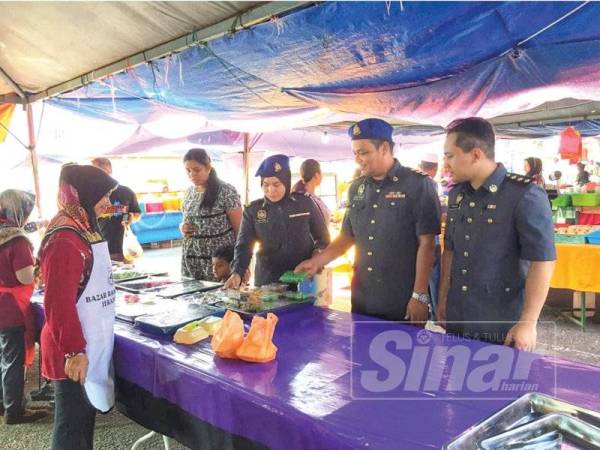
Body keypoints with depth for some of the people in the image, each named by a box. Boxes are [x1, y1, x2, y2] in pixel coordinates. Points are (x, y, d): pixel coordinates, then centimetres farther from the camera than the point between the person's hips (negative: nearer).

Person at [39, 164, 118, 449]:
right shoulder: (64, 239, -22)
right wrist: (73, 350, -21)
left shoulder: (84, 229, 9)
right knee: (72, 422, 5)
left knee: (86, 414, 20)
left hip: (90, 342, 9)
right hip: (75, 350, -9)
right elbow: (58, 303, -24)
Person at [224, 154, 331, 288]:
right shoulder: (252, 210, -2)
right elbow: (244, 246, -6)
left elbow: (323, 239, 5)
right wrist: (237, 273, -23)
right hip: (267, 281, 1)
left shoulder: (305, 203, -4)